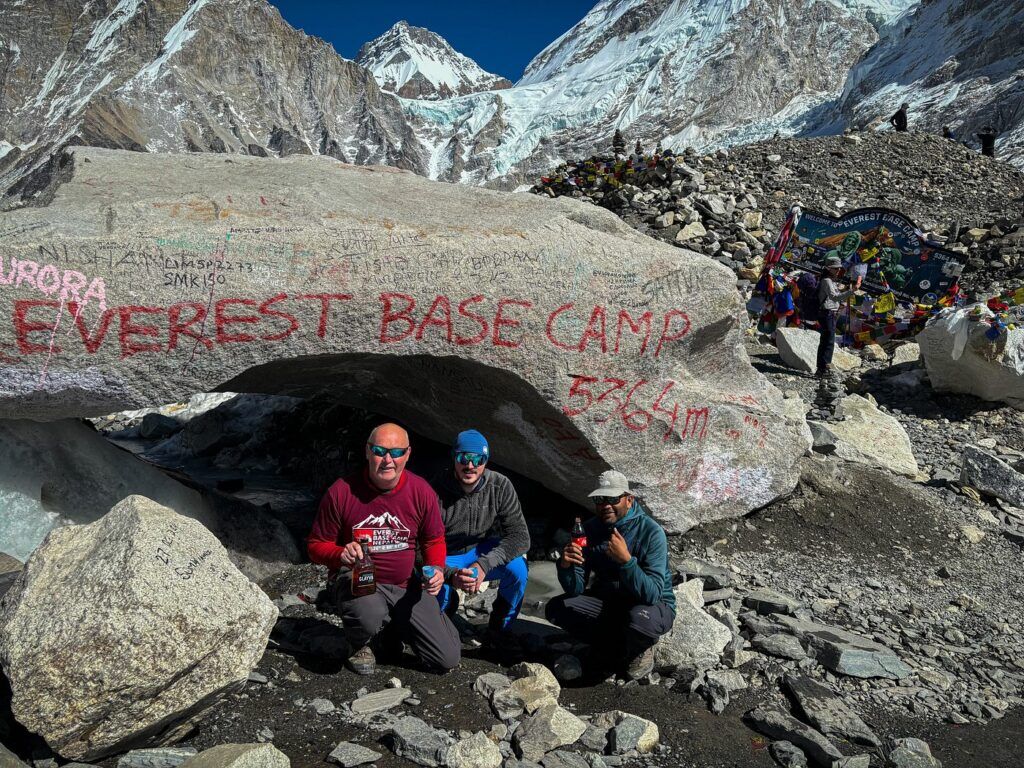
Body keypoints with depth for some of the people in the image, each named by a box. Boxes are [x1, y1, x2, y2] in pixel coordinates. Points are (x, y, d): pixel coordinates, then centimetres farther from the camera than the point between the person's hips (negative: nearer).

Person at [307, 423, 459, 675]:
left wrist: (437, 569, -13)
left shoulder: (422, 492, -6)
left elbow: (434, 540, 8)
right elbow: (316, 545, -3)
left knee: (448, 658, -4)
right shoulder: (341, 492, -13)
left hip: (406, 585, 3)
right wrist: (341, 554, -25)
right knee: (369, 618, -40)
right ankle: (361, 645, 1)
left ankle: (392, 627, 26)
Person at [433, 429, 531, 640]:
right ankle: (450, 601, 13)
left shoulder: (500, 486, -17)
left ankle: (500, 630, -1)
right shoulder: (437, 492, -23)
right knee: (434, 596, -29)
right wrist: (451, 575, -41)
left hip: (483, 551, 2)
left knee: (517, 566, -27)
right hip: (447, 560, -1)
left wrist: (484, 564, -33)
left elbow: (520, 536, -19)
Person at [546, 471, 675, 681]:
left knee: (640, 620, -39)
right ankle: (616, 644, 5)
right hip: (608, 600, 5)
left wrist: (626, 559, -44)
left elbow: (652, 594, -31)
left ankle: (641, 650, -1)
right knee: (556, 609, -13)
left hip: (654, 605, -5)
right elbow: (576, 589, -10)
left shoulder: (651, 533, -23)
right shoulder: (590, 529, -9)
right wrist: (565, 566, -32)